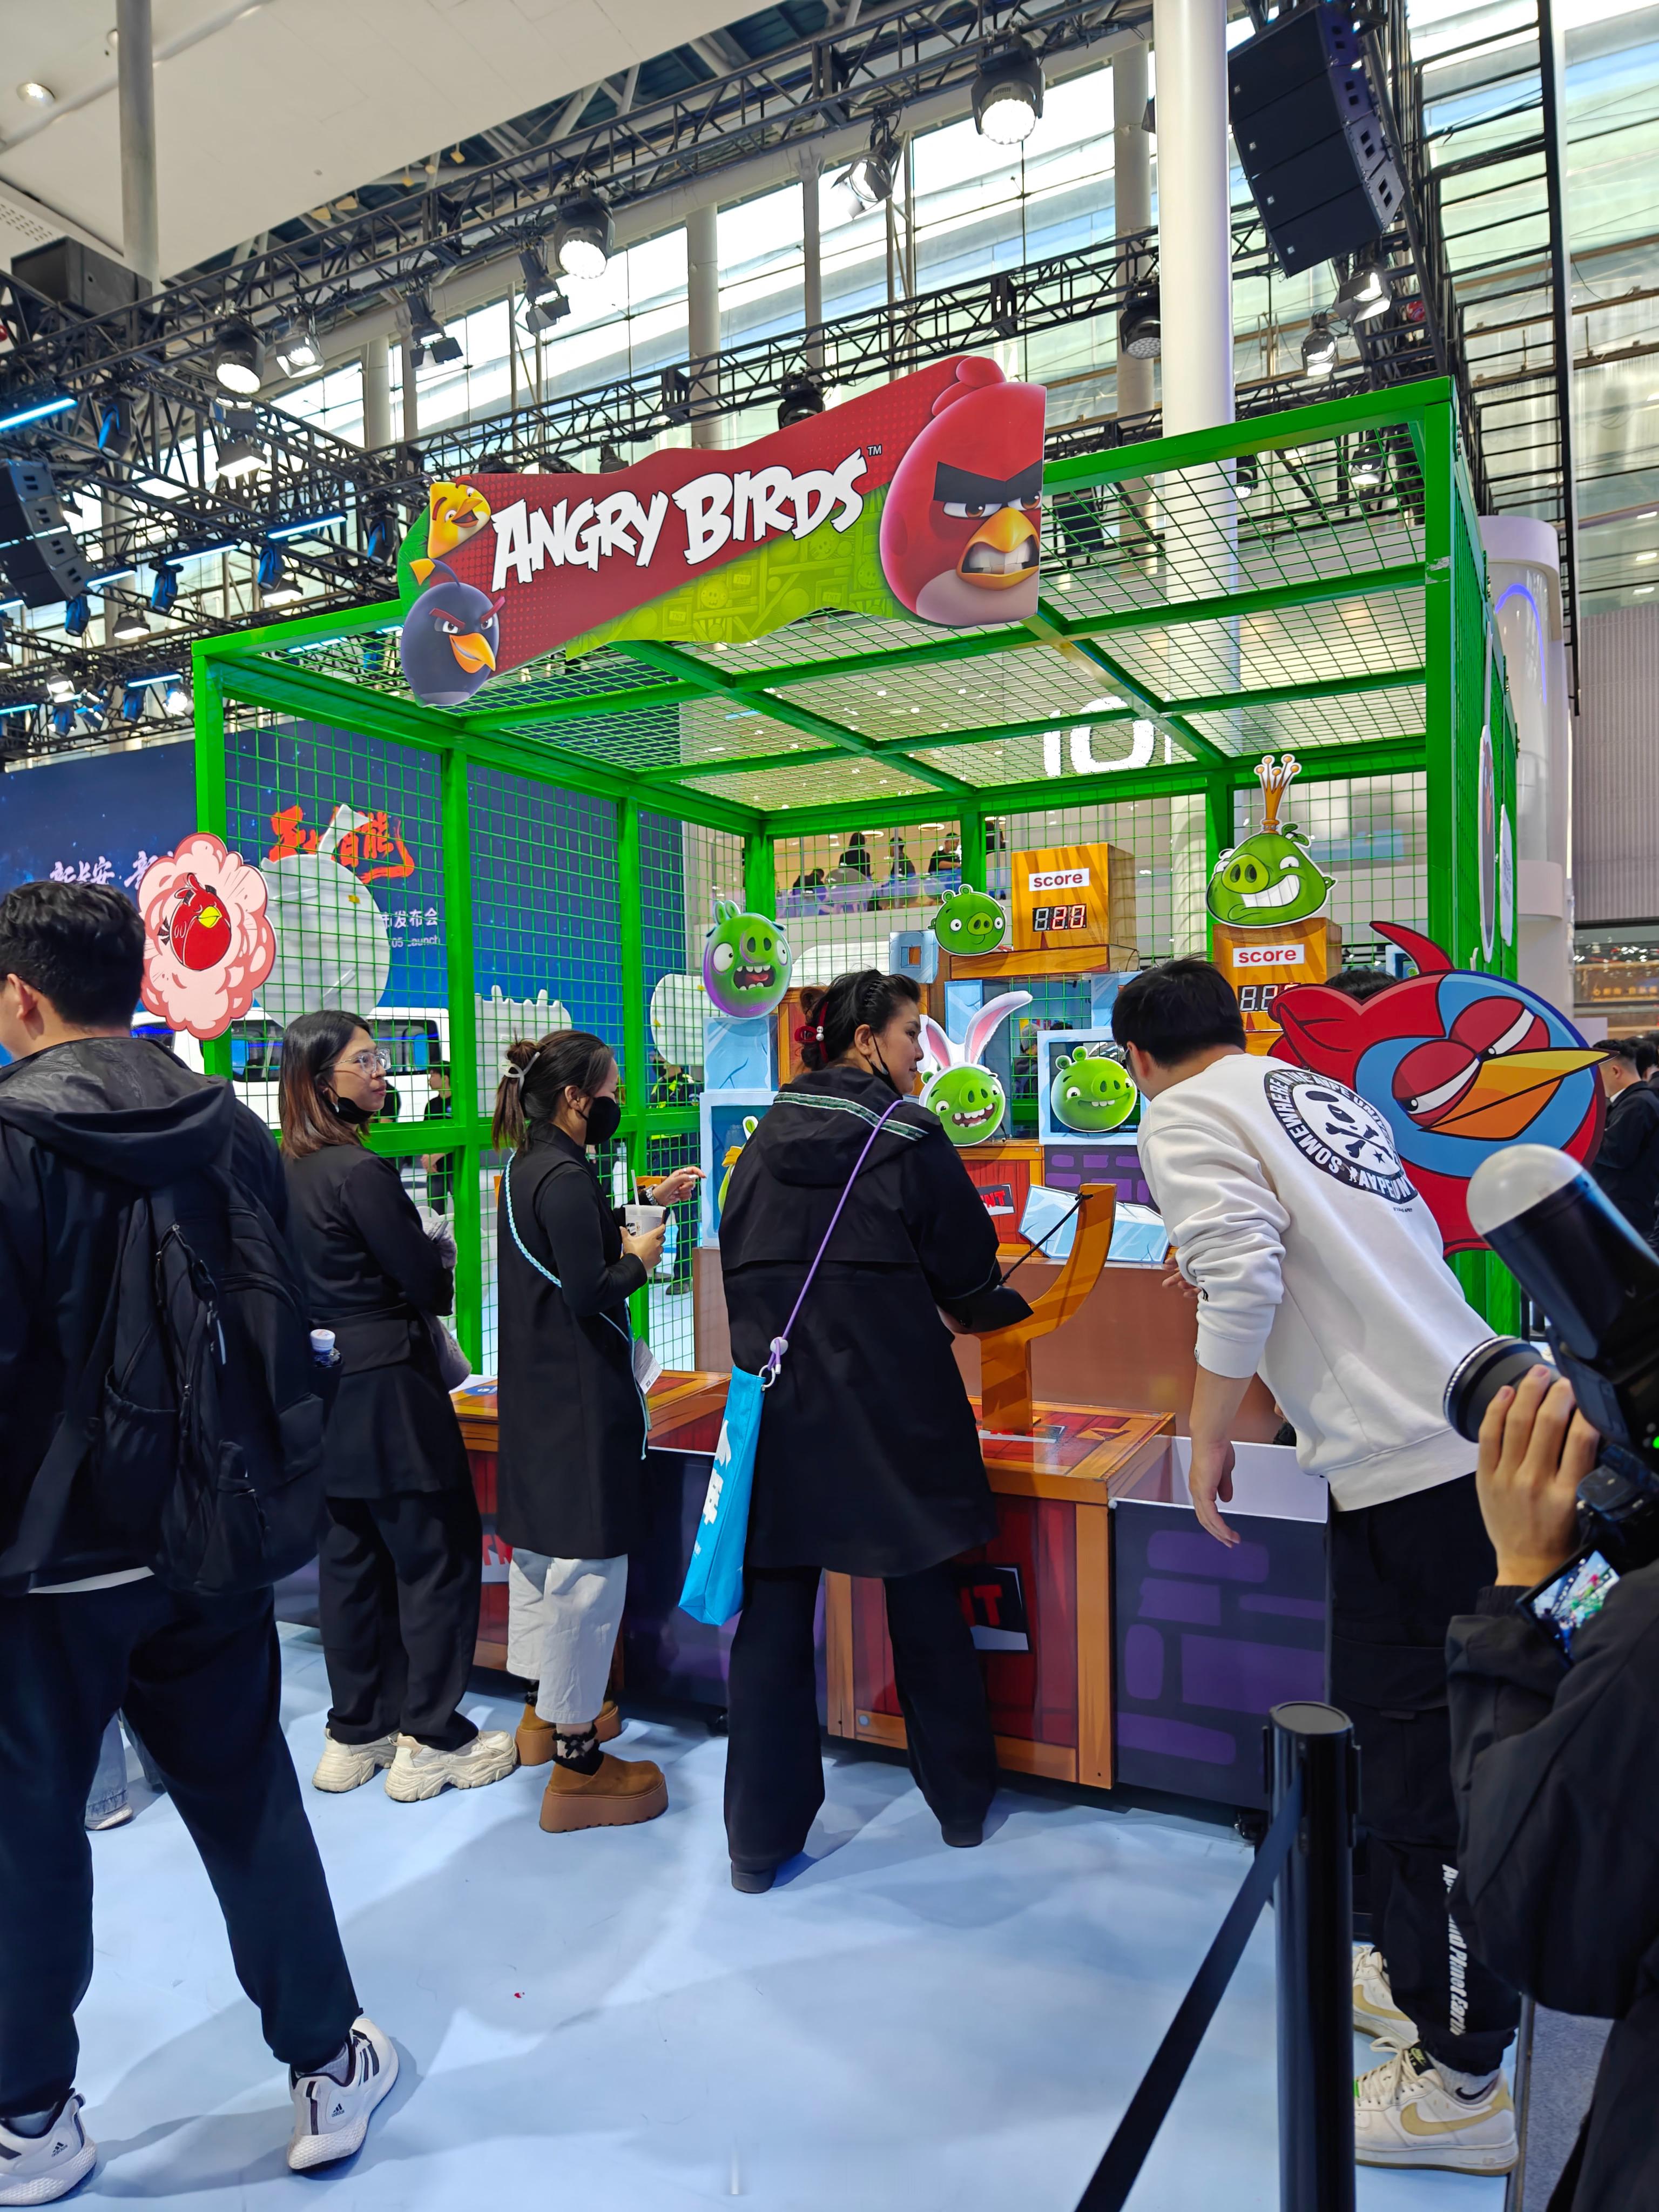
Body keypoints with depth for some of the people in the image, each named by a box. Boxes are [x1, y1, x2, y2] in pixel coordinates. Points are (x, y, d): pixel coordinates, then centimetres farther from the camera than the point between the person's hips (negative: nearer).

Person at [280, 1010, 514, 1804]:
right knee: (438, 1558, 4)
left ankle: (355, 1736, 28)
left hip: (326, 1394, 9)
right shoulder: (363, 1172, -20)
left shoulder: (283, 1171, 6)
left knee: (351, 1560, 17)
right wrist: (441, 1254, 6)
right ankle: (430, 1742, 13)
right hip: (387, 1392, -8)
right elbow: (431, 1285, -15)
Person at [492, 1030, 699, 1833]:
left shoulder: (527, 1168, 10)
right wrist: (641, 1259, -7)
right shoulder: (566, 1180, -20)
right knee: (588, 1561, -3)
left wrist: (646, 1204, 21)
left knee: (540, 1546, 20)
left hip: (535, 1390, 11)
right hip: (581, 1399, -11)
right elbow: (590, 1294, -24)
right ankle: (577, 1762, 6)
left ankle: (543, 1713, 37)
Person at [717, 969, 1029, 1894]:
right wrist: (1018, 1307, 18)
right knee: (926, 1607, 14)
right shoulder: (910, 1138, -8)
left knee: (773, 1617, 9)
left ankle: (761, 1838, 17)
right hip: (895, 1409, -3)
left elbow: (738, 1269, 10)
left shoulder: (766, 1141, 5)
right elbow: (970, 1278, -2)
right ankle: (963, 1801, 31)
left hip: (779, 1407, 3)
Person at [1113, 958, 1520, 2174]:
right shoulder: (1327, 1093, 18)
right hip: (1480, 1426, 9)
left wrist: (1209, 1435, -7)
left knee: (1419, 1759, 3)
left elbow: (1242, 1277, -18)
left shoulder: (1183, 1120, -5)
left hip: (1407, 1464, -9)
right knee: (1398, 1724, 21)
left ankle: (1466, 2081, 16)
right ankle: (1413, 1975, 38)